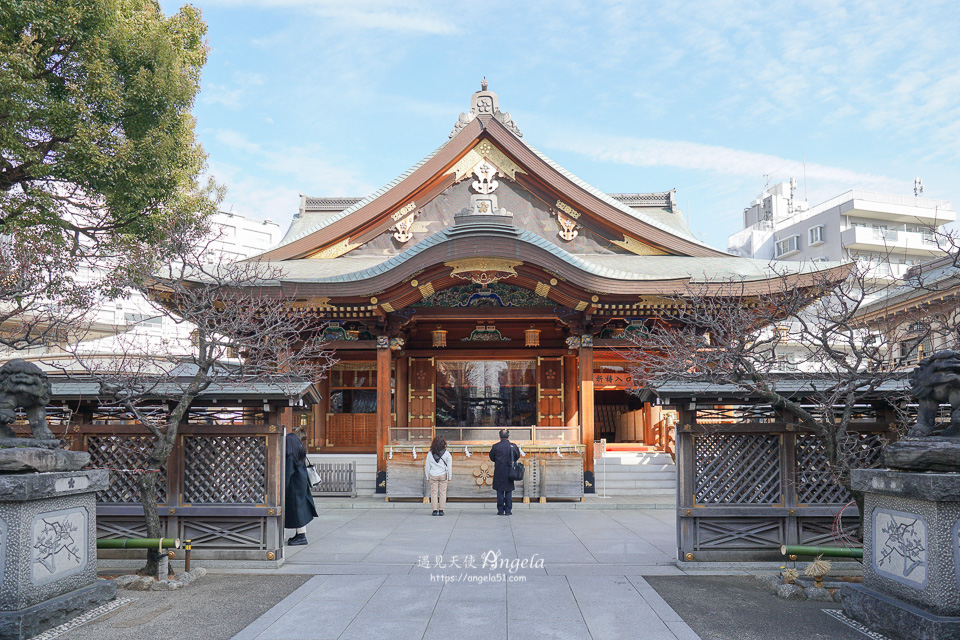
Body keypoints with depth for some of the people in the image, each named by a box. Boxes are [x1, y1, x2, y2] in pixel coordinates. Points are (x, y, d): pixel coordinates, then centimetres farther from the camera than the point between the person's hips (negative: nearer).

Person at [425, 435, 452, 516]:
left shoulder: (430, 454, 0)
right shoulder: (446, 453, -4)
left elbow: (427, 466, 4)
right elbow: (449, 466, 0)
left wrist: (427, 477, 12)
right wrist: (450, 476, 8)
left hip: (433, 475, 1)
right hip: (443, 475, -1)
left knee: (434, 493, 6)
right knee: (442, 492, 6)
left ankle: (435, 510, 4)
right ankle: (441, 510, 6)